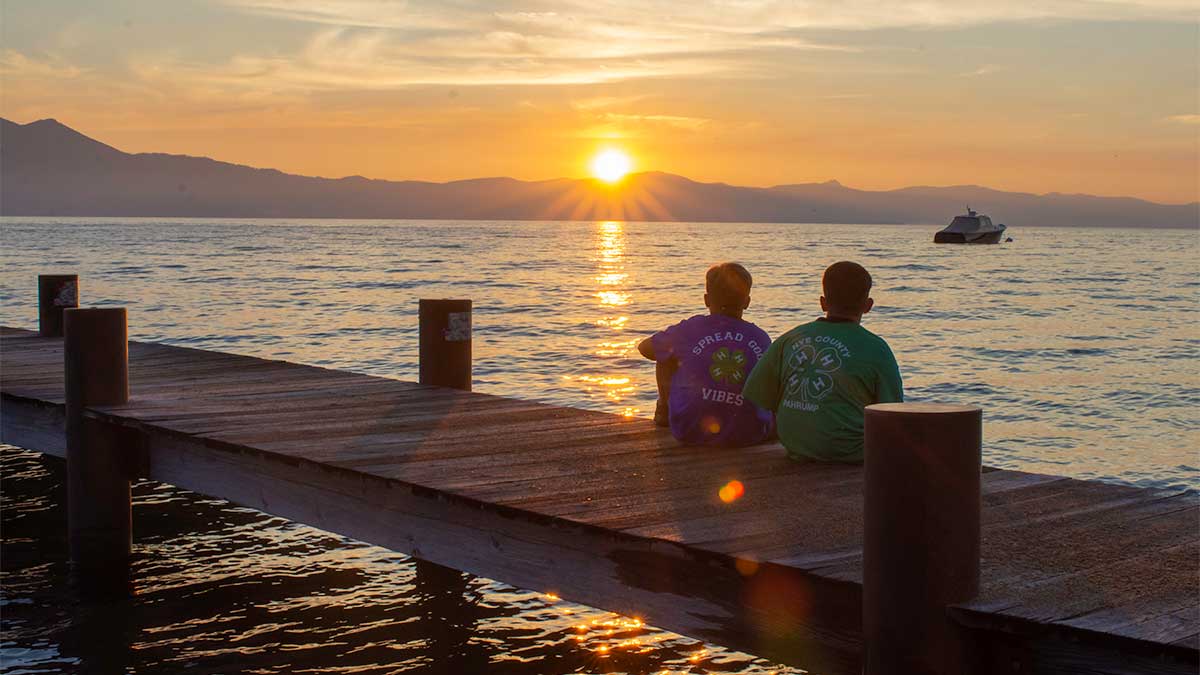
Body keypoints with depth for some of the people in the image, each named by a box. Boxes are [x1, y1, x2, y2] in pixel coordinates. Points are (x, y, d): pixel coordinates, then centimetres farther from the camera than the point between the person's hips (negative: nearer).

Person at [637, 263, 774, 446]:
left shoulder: (691, 329, -5)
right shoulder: (761, 339, -1)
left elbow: (645, 348, 12)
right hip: (750, 434, 1)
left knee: (665, 357, 18)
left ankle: (664, 410, 37)